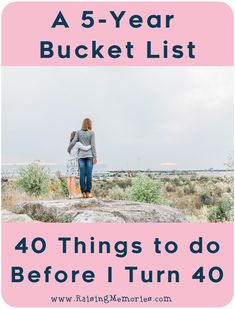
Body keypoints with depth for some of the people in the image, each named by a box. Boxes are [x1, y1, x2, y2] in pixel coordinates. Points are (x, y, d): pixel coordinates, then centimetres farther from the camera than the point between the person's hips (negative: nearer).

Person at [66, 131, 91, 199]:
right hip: (74, 161, -7)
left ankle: (70, 194, 5)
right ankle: (73, 194, -14)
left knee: (69, 178, 3)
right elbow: (85, 148, -15)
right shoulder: (78, 143, -5)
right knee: (73, 178, -10)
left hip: (69, 161, 7)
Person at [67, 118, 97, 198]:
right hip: (89, 155, -2)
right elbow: (93, 145, -9)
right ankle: (88, 192, -7)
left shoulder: (78, 132, 3)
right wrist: (95, 157, -9)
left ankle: (83, 192, -2)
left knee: (82, 174, 0)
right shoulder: (92, 133, -3)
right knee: (89, 174, -3)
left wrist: (68, 150, 17)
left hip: (81, 155, 2)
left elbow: (73, 142, -3)